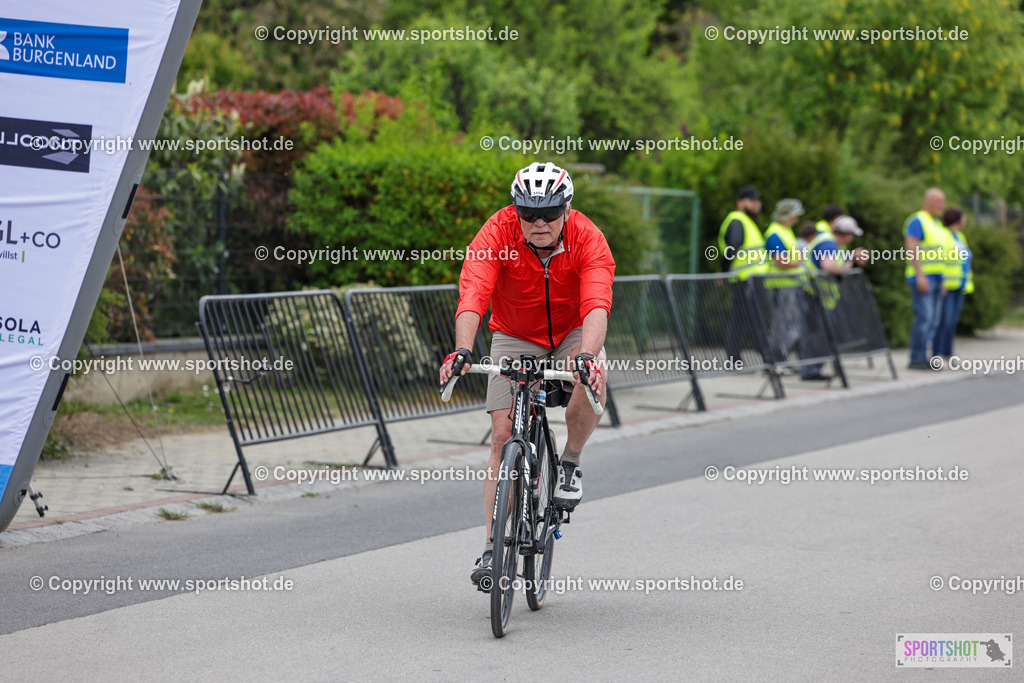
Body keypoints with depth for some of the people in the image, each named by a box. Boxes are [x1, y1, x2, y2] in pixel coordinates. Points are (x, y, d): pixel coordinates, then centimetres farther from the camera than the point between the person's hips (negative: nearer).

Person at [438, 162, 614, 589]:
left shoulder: (588, 239, -26)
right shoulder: (497, 232, -26)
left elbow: (596, 305, -39)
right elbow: (472, 296, -38)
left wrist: (588, 355, -57)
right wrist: (463, 350, -54)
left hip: (572, 333, 0)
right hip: (515, 337, 0)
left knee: (591, 378, -34)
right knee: (504, 434, -12)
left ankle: (570, 462, -7)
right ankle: (493, 547, -6)